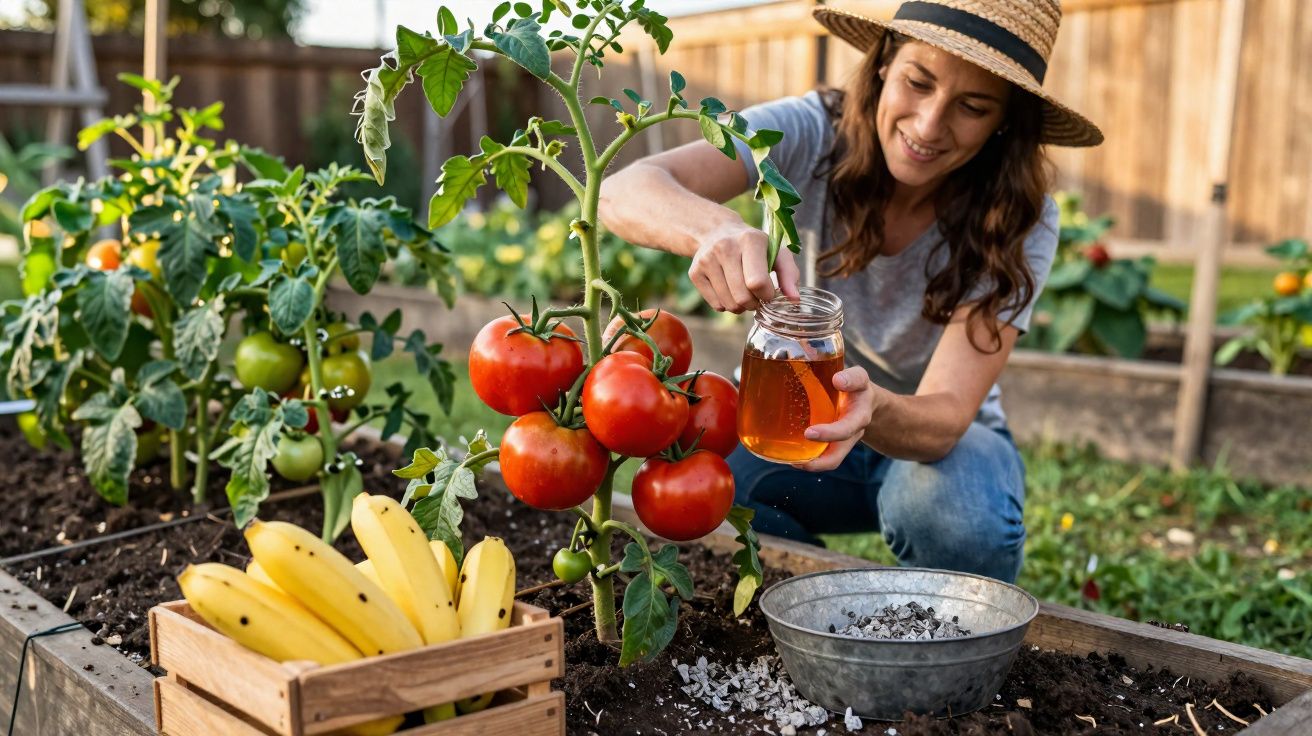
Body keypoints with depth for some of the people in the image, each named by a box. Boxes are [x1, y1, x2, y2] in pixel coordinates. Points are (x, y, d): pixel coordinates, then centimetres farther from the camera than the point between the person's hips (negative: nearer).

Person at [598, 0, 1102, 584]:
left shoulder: (1019, 222, -21)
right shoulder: (812, 133, -21)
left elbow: (946, 416, -30)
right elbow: (625, 189, -36)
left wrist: (874, 408, -54)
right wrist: (714, 228, -58)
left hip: (937, 442, 0)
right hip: (792, 418, 1)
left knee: (958, 510, -36)